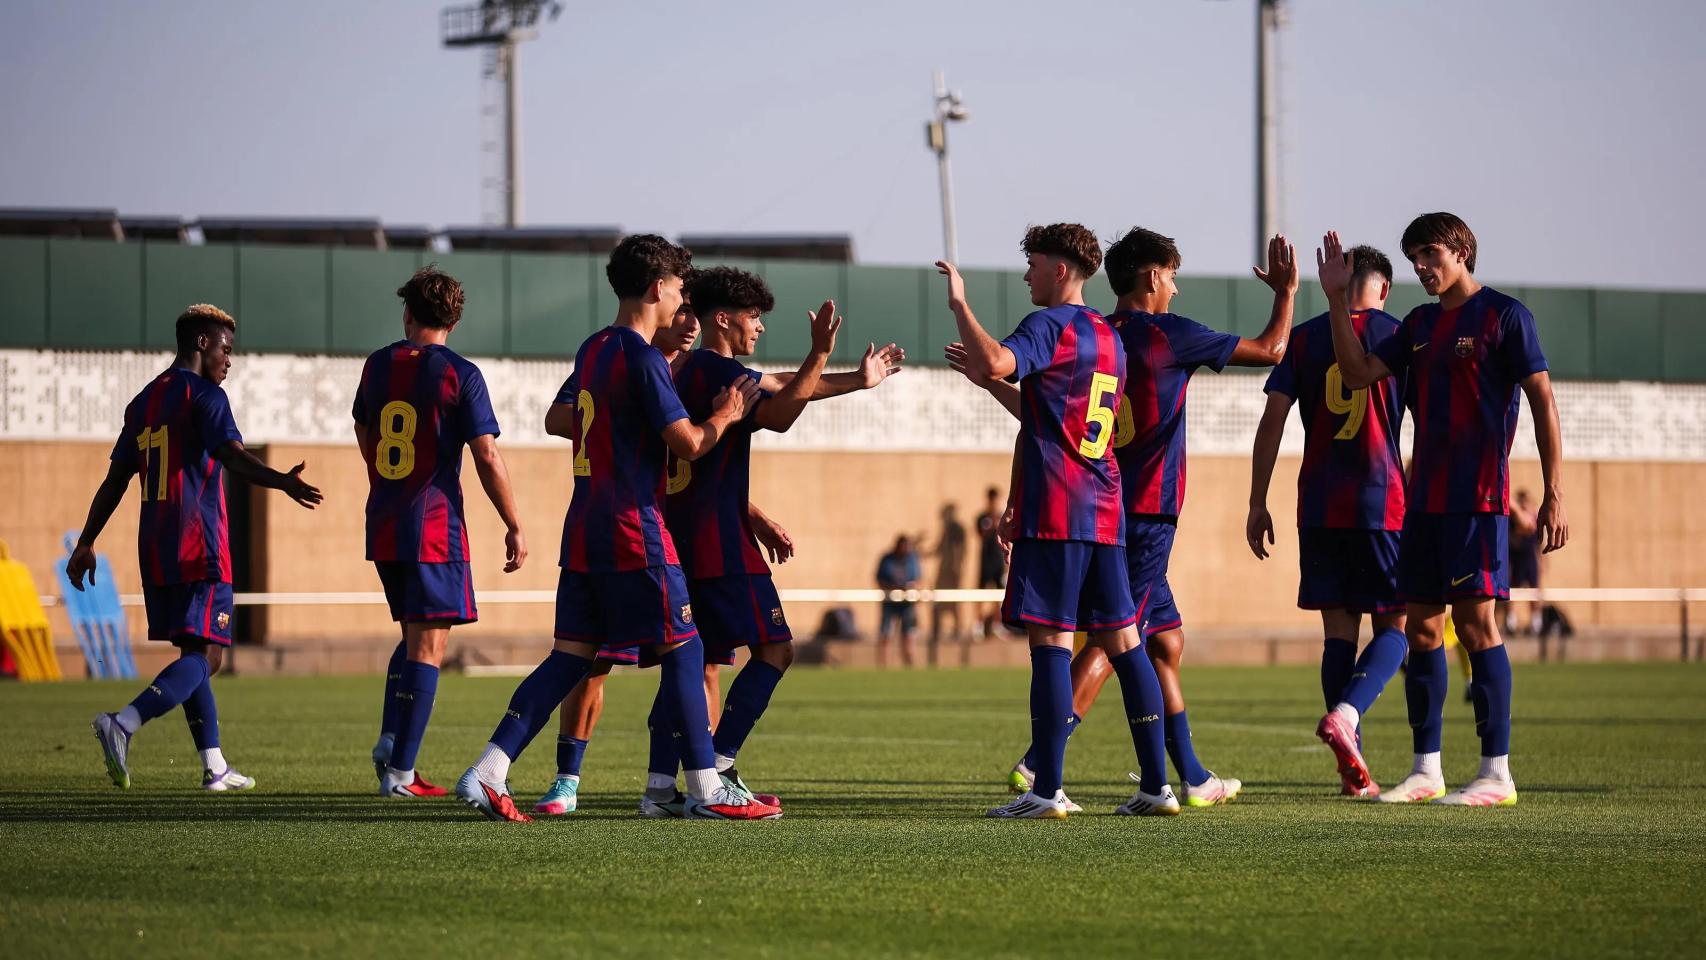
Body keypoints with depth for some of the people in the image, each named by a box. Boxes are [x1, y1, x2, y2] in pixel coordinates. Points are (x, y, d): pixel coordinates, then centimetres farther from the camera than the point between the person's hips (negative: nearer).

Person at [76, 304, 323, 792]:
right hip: (199, 549, -8)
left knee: (194, 651, 15)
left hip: (155, 550, 8)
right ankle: (124, 723, -29)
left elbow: (115, 479, 20)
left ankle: (215, 767, 14)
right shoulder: (205, 395, -6)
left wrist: (87, 542, 24)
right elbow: (234, 456, -23)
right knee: (204, 656, -10)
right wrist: (282, 481, -38)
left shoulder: (143, 402, 17)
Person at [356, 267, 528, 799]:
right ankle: (401, 772, -6)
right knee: (429, 644, -2)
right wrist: (515, 529, -3)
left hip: (383, 527, 6)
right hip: (435, 527, -6)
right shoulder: (460, 375, -8)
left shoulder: (378, 365, 9)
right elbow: (488, 458, -11)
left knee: (414, 634, 20)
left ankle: (390, 739, 3)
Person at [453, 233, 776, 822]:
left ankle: (487, 773, -3)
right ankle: (706, 791, 2)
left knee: (570, 656, 7)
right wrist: (724, 417, 6)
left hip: (584, 528, 8)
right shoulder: (644, 359, -12)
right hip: (634, 531, -8)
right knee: (683, 651, -1)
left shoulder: (593, 350, 14)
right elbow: (688, 444, -15)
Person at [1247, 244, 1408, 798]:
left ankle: (1353, 769, 3)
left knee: (1339, 628, 6)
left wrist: (1257, 504, 8)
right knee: (1393, 625, 5)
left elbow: (1272, 422, 4)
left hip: (1319, 506, 3)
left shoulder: (1304, 338, 8)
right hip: (1383, 503, -3)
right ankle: (1345, 715, -22)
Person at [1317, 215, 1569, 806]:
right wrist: (1337, 298, 3)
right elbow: (1358, 373, 10)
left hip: (1477, 497, -7)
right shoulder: (1419, 325, 16)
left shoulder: (1504, 315, -4)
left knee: (1475, 621, -9)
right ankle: (1426, 770, 13)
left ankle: (1497, 773, -7)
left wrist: (1554, 494, -12)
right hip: (1424, 498, 7)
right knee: (1422, 625, 7)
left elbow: (1542, 400, -7)